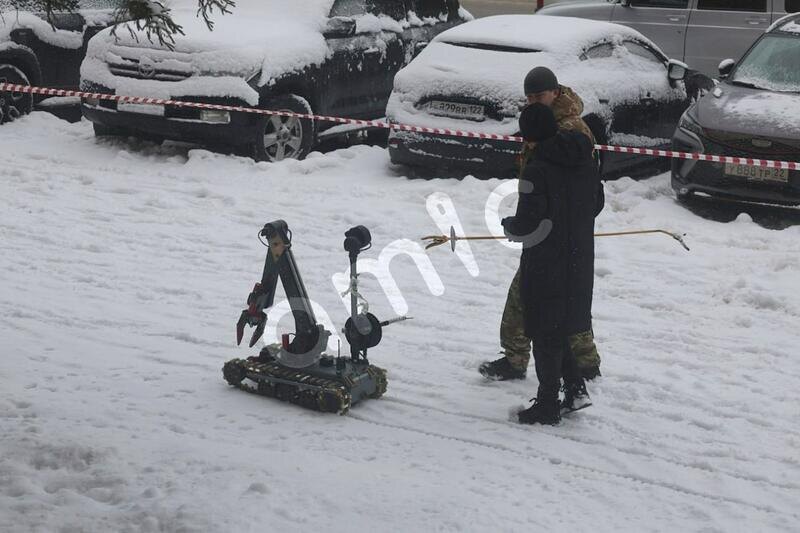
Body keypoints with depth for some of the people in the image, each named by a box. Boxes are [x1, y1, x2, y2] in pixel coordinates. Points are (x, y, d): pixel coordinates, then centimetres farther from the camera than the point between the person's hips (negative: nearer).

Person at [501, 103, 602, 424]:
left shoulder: (537, 171, -20)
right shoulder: (586, 162, 3)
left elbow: (526, 225, -20)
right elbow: (595, 205, 14)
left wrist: (508, 226, 1)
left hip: (546, 267, -7)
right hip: (579, 262, 7)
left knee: (546, 334, 5)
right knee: (558, 328, 21)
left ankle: (548, 405, 14)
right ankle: (575, 390, 18)